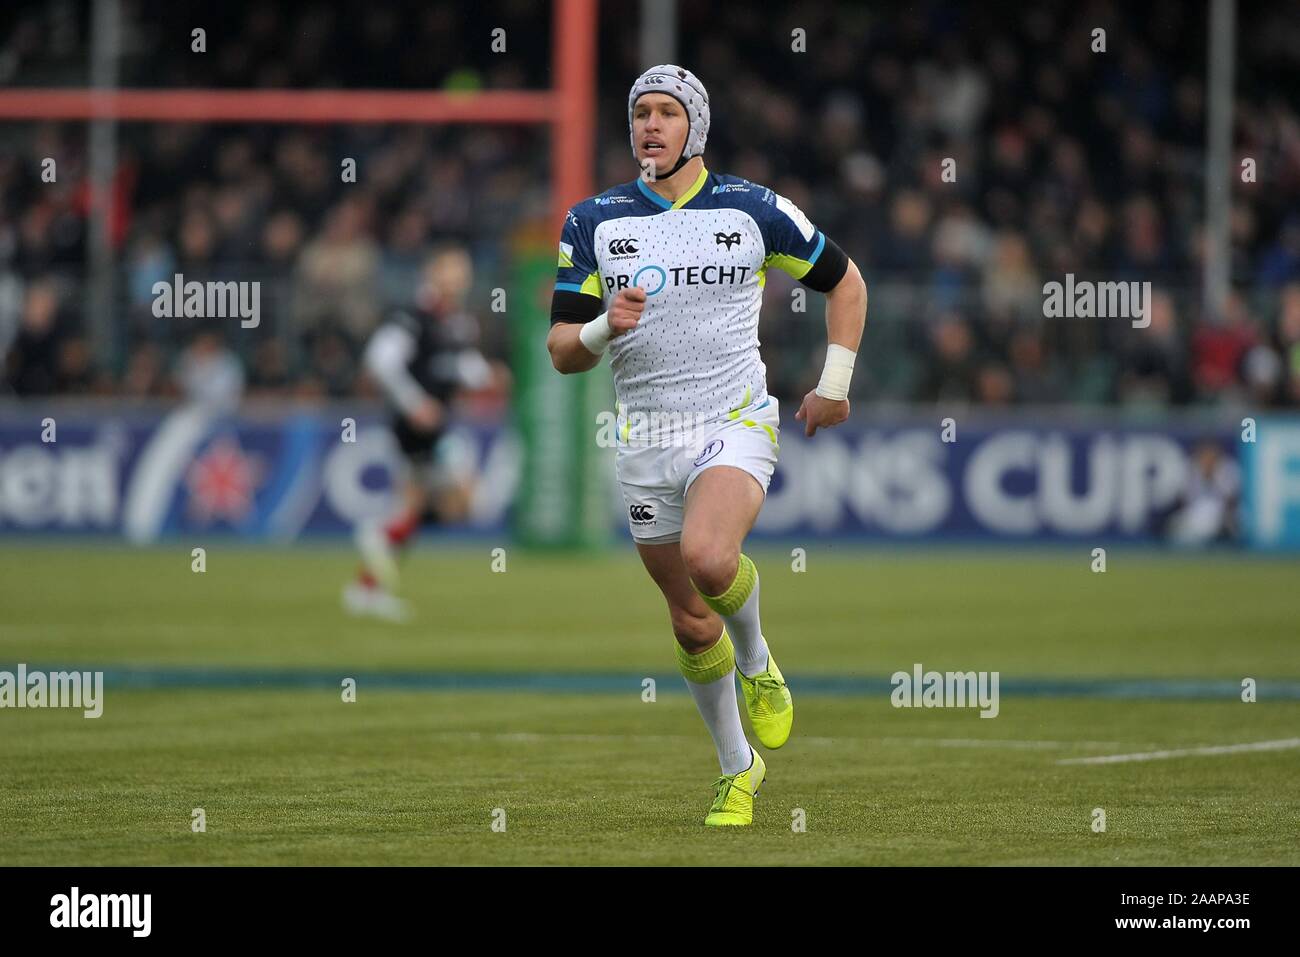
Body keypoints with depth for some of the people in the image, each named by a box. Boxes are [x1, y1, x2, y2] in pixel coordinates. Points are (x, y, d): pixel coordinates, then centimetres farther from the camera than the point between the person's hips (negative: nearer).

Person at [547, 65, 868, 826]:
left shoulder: (755, 210, -1)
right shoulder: (593, 223, 3)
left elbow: (845, 280, 13)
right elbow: (562, 350, 2)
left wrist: (835, 383, 7)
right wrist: (604, 328, -19)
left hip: (737, 424, -3)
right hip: (648, 440, 3)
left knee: (707, 558, -31)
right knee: (692, 623, 6)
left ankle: (758, 666, 0)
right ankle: (738, 770, 26)